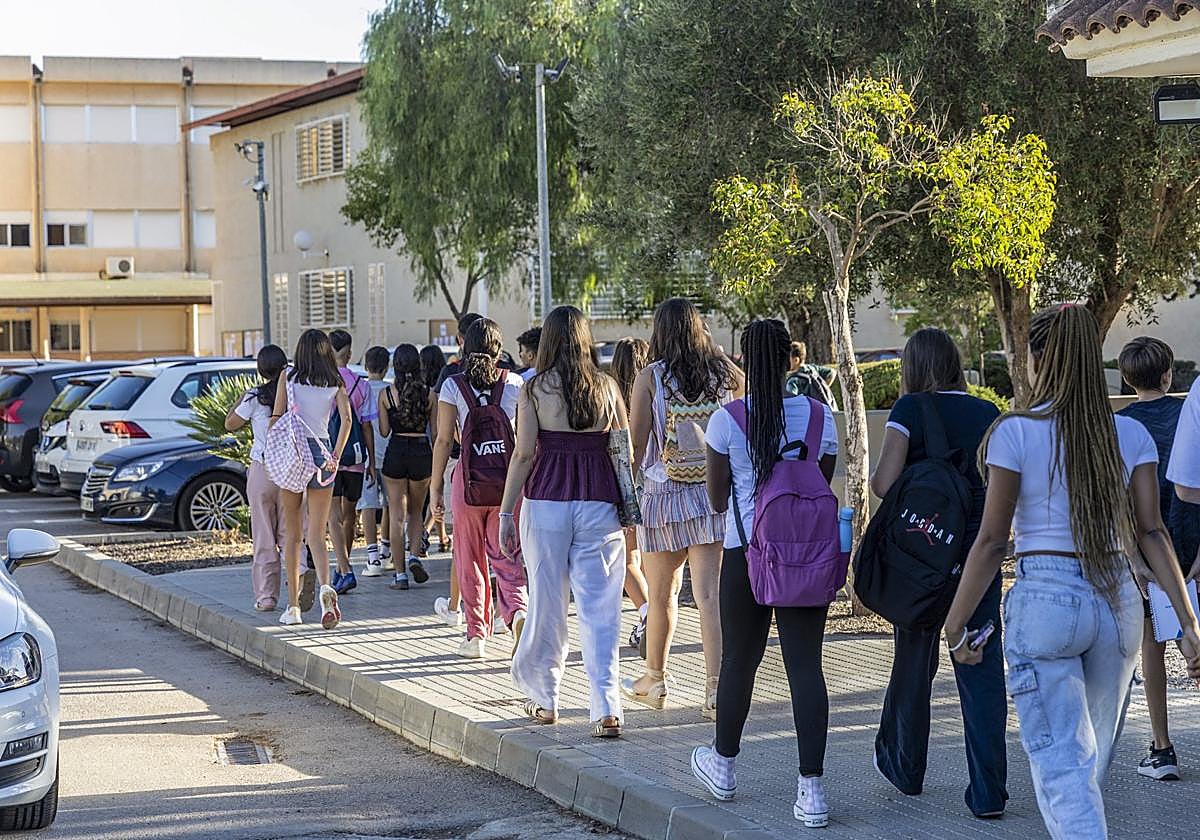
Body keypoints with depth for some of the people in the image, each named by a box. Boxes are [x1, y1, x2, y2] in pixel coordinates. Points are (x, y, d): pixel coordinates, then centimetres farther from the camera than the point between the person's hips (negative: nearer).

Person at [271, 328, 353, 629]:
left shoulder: (288, 377, 2)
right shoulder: (336, 383, 6)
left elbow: (276, 418, -2)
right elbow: (346, 419, -6)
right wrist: (336, 456, -2)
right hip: (321, 452, 1)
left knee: (292, 534, 9)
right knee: (317, 536, 2)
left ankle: (293, 606, 9)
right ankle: (325, 587, -26)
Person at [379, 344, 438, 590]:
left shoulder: (386, 394, -5)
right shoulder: (429, 394, -2)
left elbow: (384, 431, -2)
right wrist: (438, 464, 12)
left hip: (395, 452, -1)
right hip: (422, 452, 1)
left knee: (398, 514, 5)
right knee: (416, 511, 19)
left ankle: (400, 573, 3)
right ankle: (415, 555, -3)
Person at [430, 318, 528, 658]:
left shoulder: (453, 386, -2)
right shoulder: (515, 384, 2)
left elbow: (444, 440, -3)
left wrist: (436, 489, 3)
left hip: (470, 478, -1)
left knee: (470, 561, 11)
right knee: (506, 557, 7)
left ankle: (476, 635, 13)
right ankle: (518, 610, -19)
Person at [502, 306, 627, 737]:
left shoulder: (535, 390, -3)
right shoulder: (606, 387, 3)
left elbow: (524, 454, -5)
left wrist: (506, 512, 0)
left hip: (546, 501, -1)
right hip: (600, 502, 1)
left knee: (546, 602, 10)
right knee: (600, 608, 1)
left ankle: (544, 699, 22)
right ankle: (606, 709, -8)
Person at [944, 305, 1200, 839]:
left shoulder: (1016, 433, -7)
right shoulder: (1131, 435, 4)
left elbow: (992, 541, -7)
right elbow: (1151, 534, 0)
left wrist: (955, 627, 0)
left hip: (1044, 599, -4)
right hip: (1118, 599, 5)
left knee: (1061, 760, -4)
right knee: (1092, 751, 20)